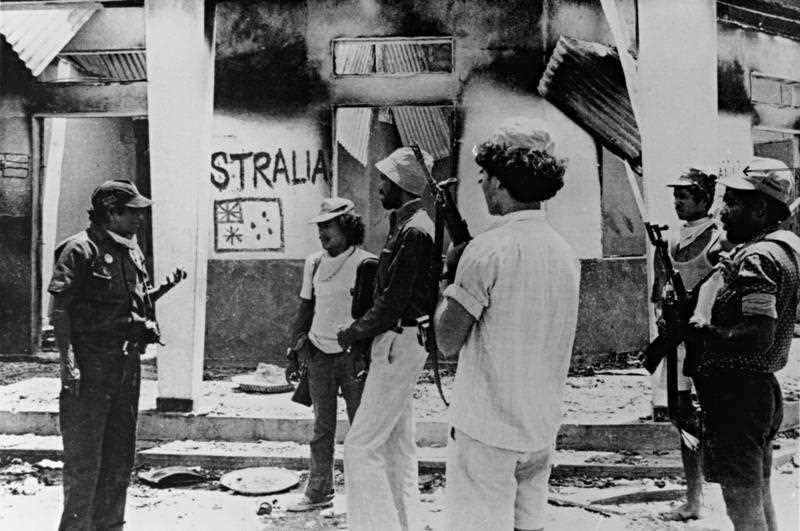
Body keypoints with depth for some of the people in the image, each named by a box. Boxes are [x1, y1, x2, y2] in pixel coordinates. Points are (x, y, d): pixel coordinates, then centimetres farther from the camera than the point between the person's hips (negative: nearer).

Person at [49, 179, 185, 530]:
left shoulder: (131, 251, 13)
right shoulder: (80, 249, -10)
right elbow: (60, 308, -14)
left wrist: (164, 288, 4)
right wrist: (68, 360, -21)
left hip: (127, 359, 8)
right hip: (91, 362, -8)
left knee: (120, 455, 14)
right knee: (84, 457, -3)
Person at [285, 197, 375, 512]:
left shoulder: (365, 264, -9)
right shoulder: (314, 263, 9)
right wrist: (296, 349, 9)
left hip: (353, 354, -5)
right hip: (319, 353, 5)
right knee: (322, 428, 11)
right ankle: (319, 492, 20)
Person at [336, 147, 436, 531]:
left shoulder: (413, 232, -18)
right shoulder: (406, 225, 15)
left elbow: (393, 302, -21)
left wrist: (352, 334, -9)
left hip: (399, 343, -11)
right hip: (397, 343, 11)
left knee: (361, 445, -8)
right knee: (396, 445, 15)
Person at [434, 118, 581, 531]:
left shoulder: (489, 248, -17)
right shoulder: (565, 252, 7)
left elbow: (448, 342, -14)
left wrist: (448, 283, 2)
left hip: (486, 429, -7)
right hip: (542, 428, 8)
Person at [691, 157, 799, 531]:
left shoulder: (757, 260, -19)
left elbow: (758, 337, -27)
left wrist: (700, 333, -17)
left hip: (737, 392, -10)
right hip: (763, 388, 10)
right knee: (759, 496, 20)